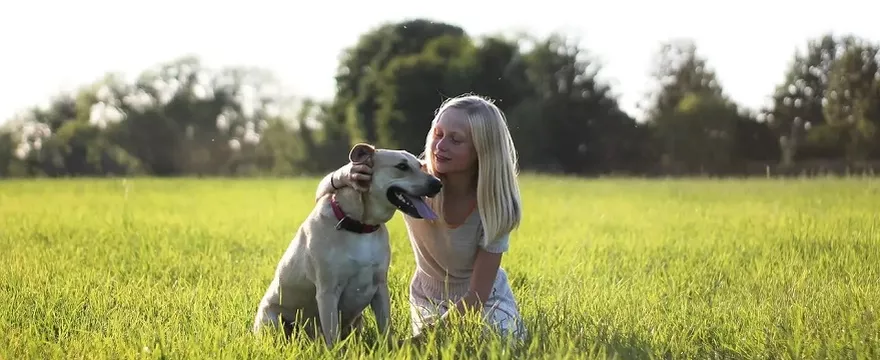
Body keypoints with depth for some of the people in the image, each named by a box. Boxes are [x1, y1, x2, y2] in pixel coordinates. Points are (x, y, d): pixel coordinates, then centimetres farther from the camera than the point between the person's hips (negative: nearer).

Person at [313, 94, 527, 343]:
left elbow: (478, 294, -24)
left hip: (487, 298, 0)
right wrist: (342, 176, -45)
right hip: (429, 297, 1)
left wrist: (427, 336, -35)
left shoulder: (495, 203, -28)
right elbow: (323, 198, -22)